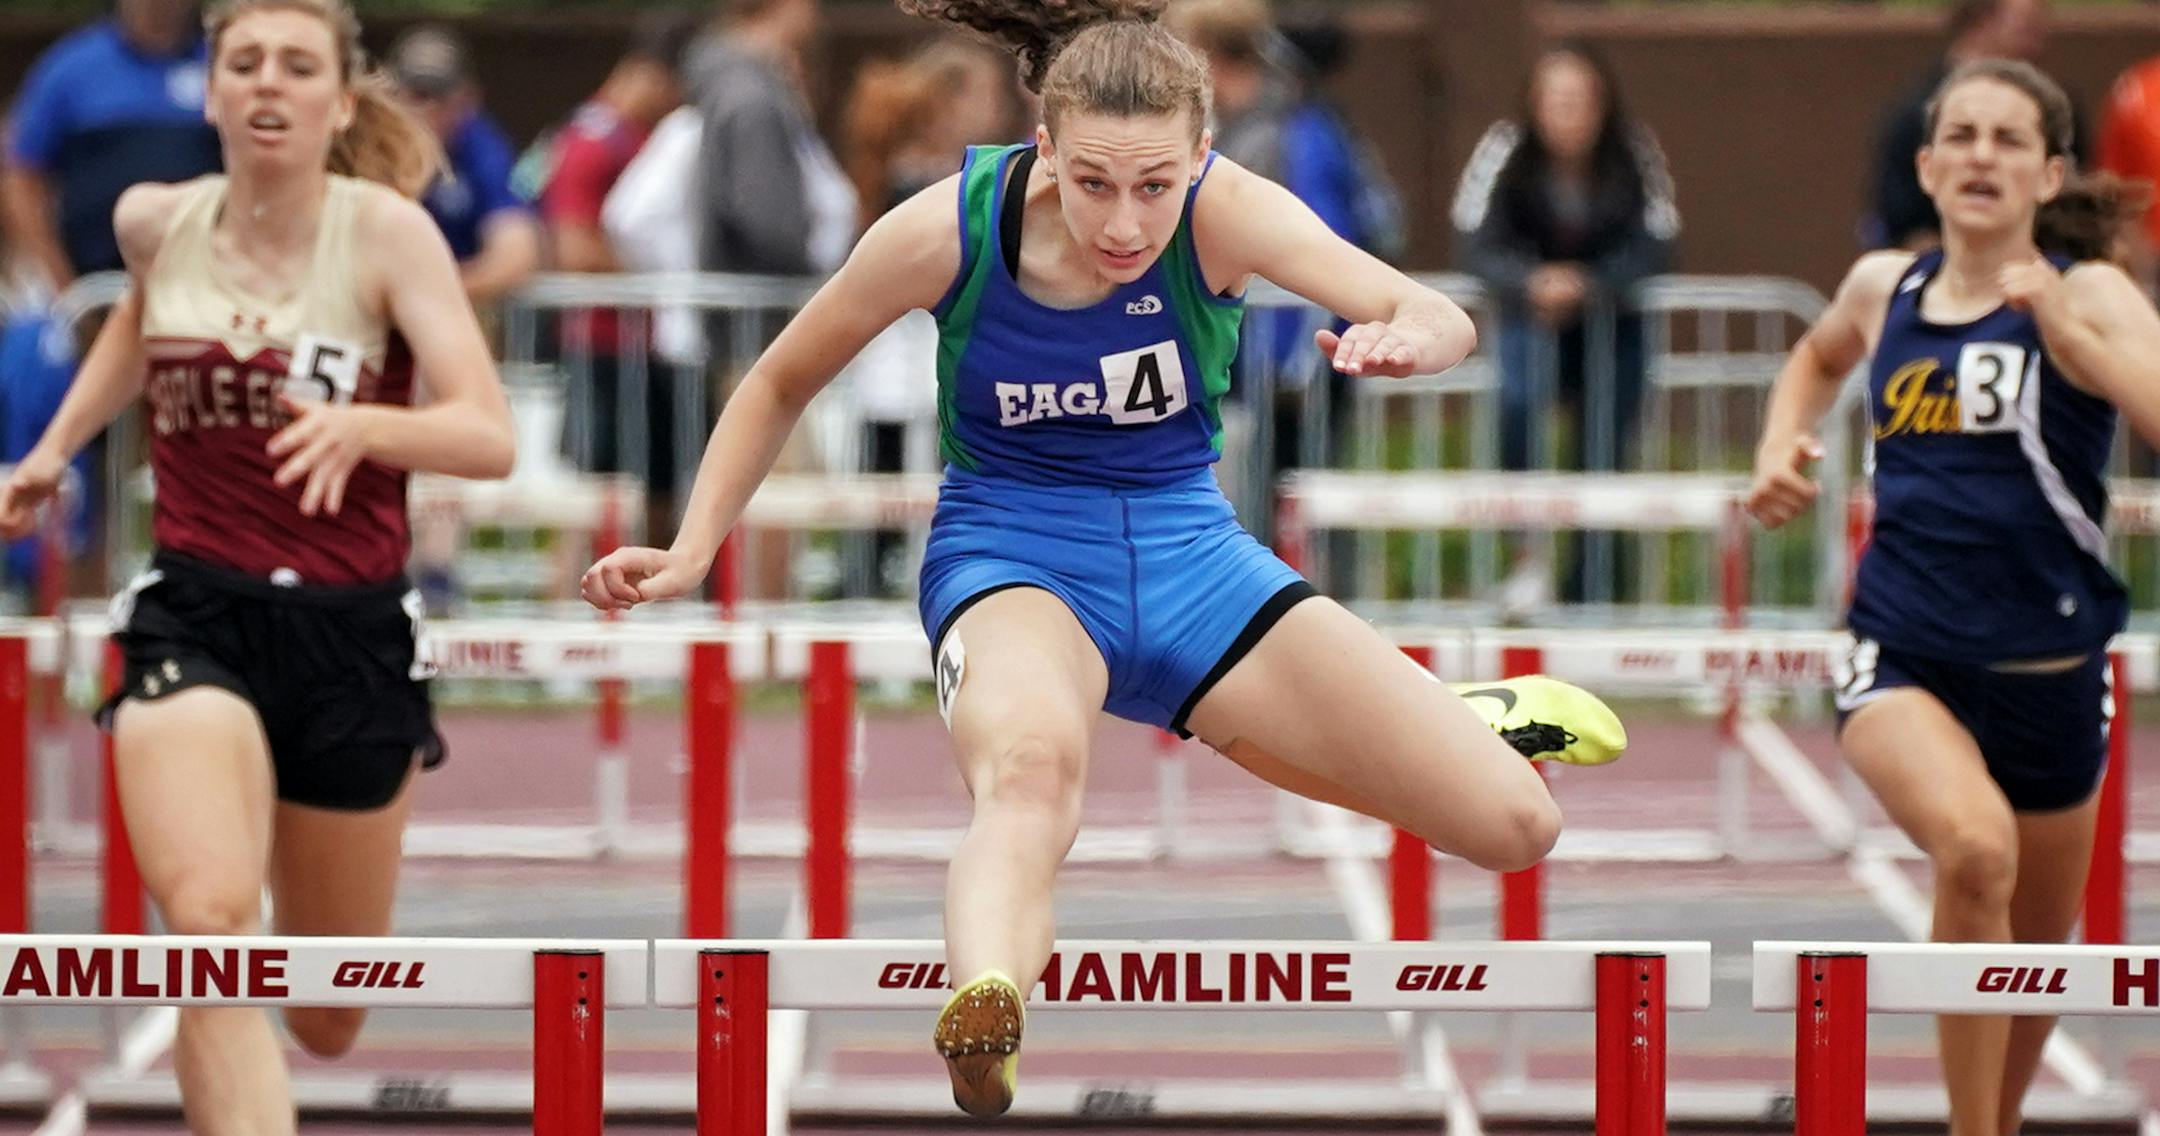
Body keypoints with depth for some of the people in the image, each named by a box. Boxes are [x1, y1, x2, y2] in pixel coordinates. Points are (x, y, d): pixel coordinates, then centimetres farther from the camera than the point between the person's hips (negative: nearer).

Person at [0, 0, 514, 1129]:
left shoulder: (387, 232, -9)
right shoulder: (155, 223, 2)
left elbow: (489, 438, -20)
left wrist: (361, 425, -37)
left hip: (352, 631, -1)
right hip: (194, 617, 1)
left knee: (325, 1023, 14)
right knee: (210, 918, -29)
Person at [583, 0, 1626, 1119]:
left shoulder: (1223, 212, -19)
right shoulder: (951, 228, -18)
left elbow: (1443, 321, -31)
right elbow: (783, 382, 0)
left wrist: (1407, 337, -54)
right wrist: (691, 552, -8)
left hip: (1186, 548, 3)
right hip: (1014, 555, -3)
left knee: (1514, 824, -2)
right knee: (1031, 764, -42)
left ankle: (1454, 721, 36)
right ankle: (981, 1021, -71)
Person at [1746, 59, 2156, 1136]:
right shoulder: (1884, 287, 3)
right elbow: (1817, 359, 29)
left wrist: (2066, 331, -37)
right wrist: (1781, 451, 11)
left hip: (2045, 669, 0)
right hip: (1902, 653, 0)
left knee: (2038, 945, 17)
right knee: (1974, 847, -32)